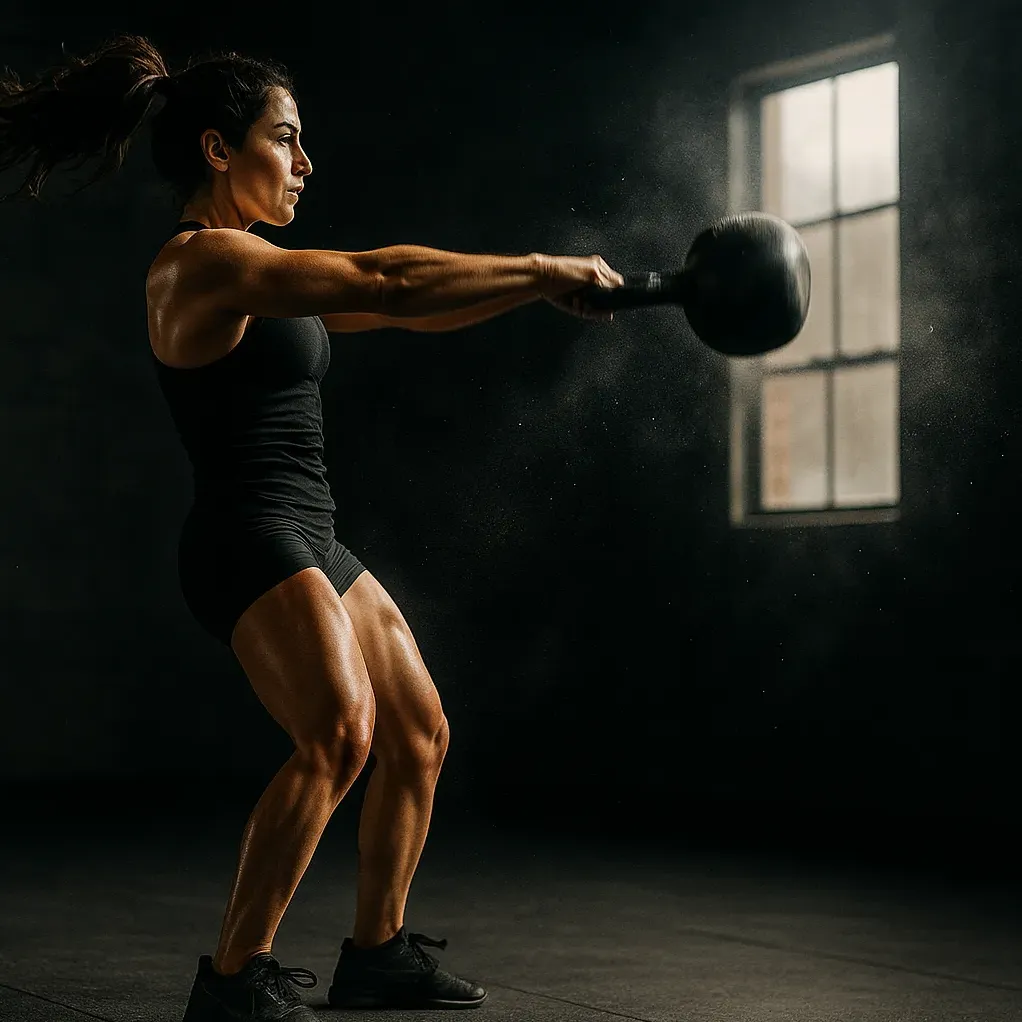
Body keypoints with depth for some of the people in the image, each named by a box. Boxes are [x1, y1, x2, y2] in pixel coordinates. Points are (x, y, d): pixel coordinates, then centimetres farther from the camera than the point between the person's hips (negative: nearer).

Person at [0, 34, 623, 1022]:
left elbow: (398, 307, 18)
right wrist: (540, 269, -15)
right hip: (247, 541, -11)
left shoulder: (256, 269, 16)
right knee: (340, 733, -28)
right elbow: (388, 284, -21)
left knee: (419, 735, 16)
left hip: (311, 544, 11)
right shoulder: (202, 259, -14)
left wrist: (535, 284, 8)